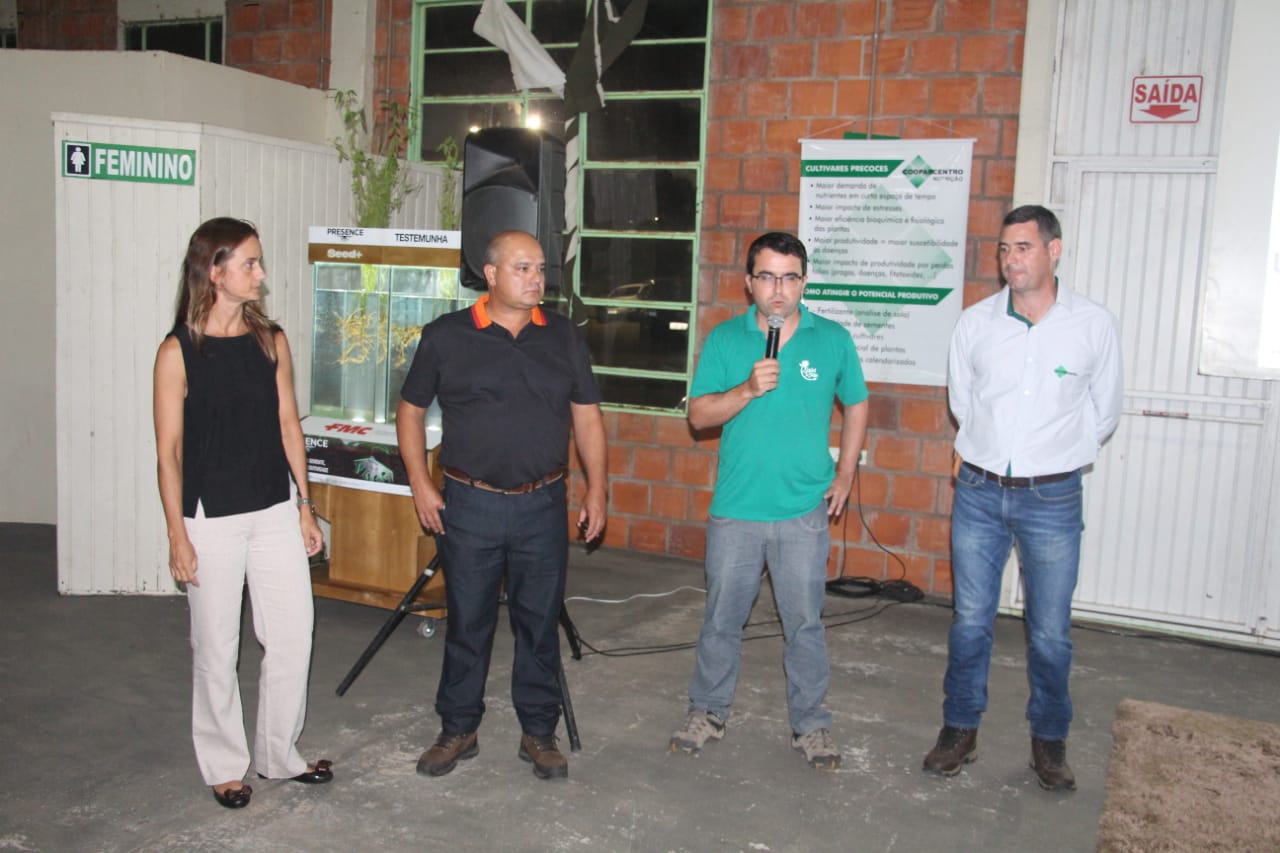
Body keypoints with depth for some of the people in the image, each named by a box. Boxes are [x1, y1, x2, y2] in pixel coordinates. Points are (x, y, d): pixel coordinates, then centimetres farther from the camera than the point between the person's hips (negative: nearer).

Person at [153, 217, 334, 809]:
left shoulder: (271, 340, 5)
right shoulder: (178, 351, -8)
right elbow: (169, 450, -7)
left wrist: (304, 507, 9)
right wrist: (178, 535, -9)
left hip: (276, 512, 4)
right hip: (211, 519, -4)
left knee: (292, 638, 7)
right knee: (217, 648, 8)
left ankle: (279, 755, 26)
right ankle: (224, 766, 26)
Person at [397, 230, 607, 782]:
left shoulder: (562, 336, 5)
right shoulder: (446, 336, -1)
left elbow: (586, 415, 8)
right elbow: (411, 410, 6)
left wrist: (596, 488, 2)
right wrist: (420, 484, -1)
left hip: (543, 507, 2)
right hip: (470, 506, -1)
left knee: (540, 623, 10)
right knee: (467, 622, 9)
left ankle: (538, 733, 24)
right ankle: (458, 730, 26)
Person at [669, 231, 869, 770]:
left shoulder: (833, 340, 0)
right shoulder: (724, 340, -1)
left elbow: (856, 405, 13)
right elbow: (699, 415, -5)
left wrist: (845, 474, 8)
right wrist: (748, 389, -20)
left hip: (804, 513, 0)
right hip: (735, 510, 0)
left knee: (805, 623, 10)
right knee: (721, 620, 12)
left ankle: (811, 725, 26)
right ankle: (707, 712, 30)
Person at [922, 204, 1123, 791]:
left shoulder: (1094, 325, -5)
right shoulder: (975, 323, -2)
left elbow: (1103, 414, 6)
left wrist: (1052, 459, 12)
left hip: (1052, 499, -1)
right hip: (979, 493, 1)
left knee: (1050, 631, 7)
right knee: (970, 620, 10)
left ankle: (1049, 739, 27)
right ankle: (960, 728, 26)